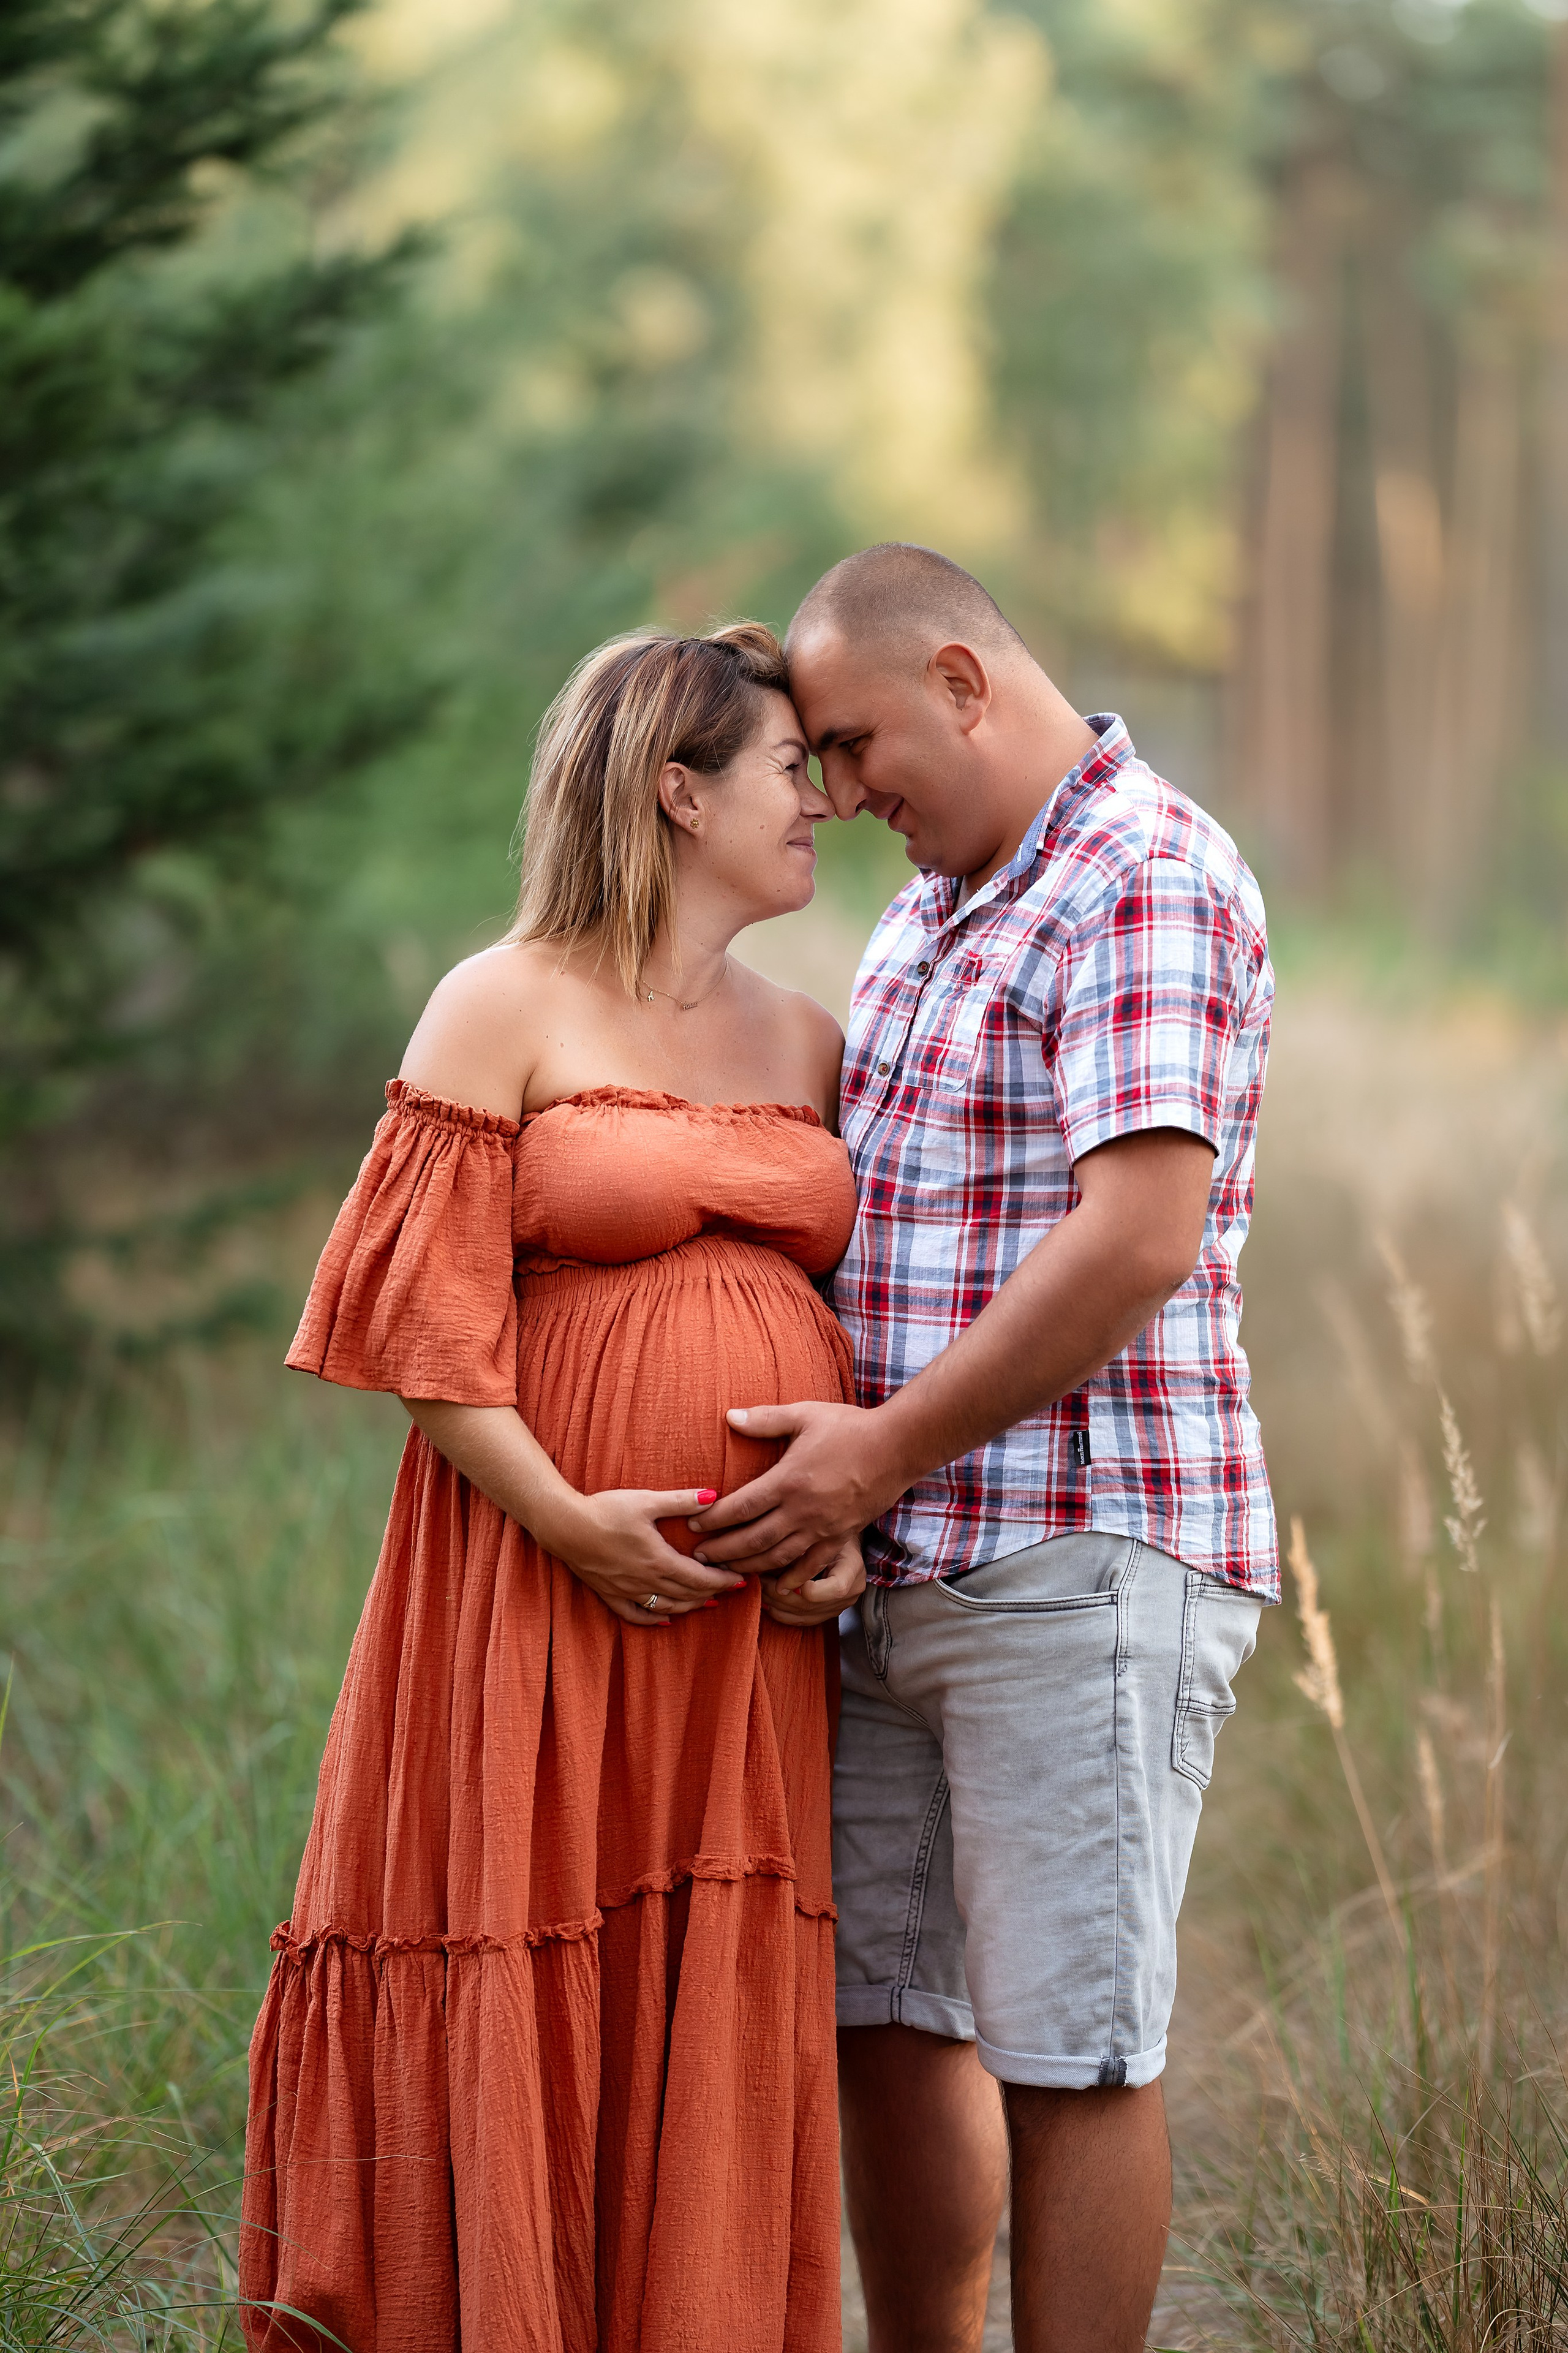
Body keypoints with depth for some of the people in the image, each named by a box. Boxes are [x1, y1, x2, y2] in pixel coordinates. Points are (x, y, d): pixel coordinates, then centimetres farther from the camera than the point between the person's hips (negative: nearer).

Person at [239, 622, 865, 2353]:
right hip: (548, 1577, -5)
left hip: (755, 1613, 5)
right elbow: (423, 1309, -8)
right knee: (524, 1996, -1)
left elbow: (872, 1322, 14)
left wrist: (859, 1522, -3)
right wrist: (568, 1524, -16)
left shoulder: (808, 1041, 14)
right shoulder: (507, 1007, -3)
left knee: (722, 2005, 6)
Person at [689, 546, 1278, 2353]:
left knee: (1068, 2047, -3)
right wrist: (837, 1454, 14)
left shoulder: (1148, 879, -11)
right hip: (904, 1571, 9)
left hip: (1083, 1566, -9)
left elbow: (1139, 1237, -21)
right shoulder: (935, 905, 19)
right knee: (878, 2017, 12)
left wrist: (889, 1451, -18)